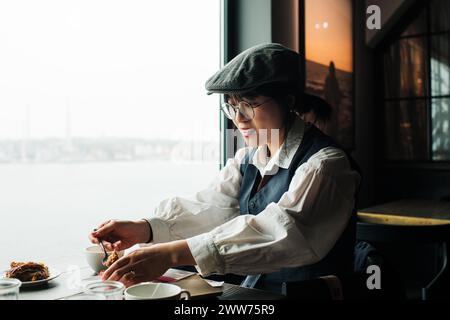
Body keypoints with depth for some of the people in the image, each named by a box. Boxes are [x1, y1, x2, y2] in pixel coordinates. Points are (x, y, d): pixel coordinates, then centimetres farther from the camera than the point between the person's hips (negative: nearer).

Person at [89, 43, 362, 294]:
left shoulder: (325, 164, -16)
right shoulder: (248, 159, 8)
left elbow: (280, 231, -29)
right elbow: (208, 207, -3)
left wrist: (173, 253, -37)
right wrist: (144, 229, -21)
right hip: (255, 292, 6)